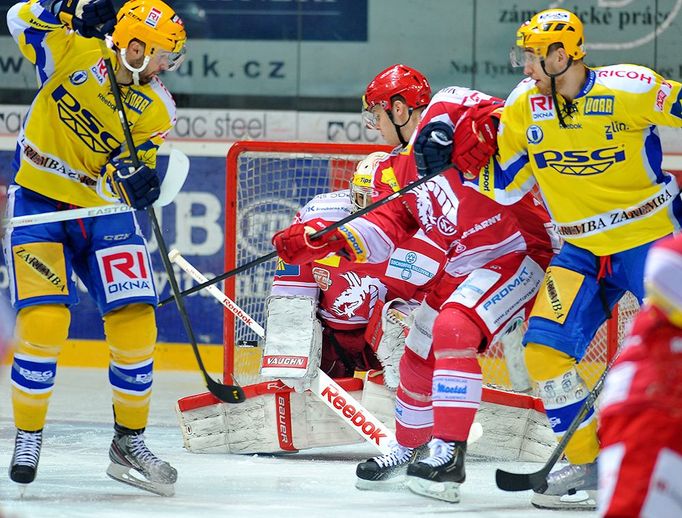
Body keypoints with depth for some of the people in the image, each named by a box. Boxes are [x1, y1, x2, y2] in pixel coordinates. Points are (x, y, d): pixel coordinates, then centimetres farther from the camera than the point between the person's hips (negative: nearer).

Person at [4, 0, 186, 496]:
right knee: (44, 321, -17)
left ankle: (129, 443, 12)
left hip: (104, 212, 3)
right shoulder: (75, 51, -9)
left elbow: (130, 174, -7)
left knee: (136, 324, -6)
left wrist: (134, 181, -30)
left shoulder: (156, 109, -3)